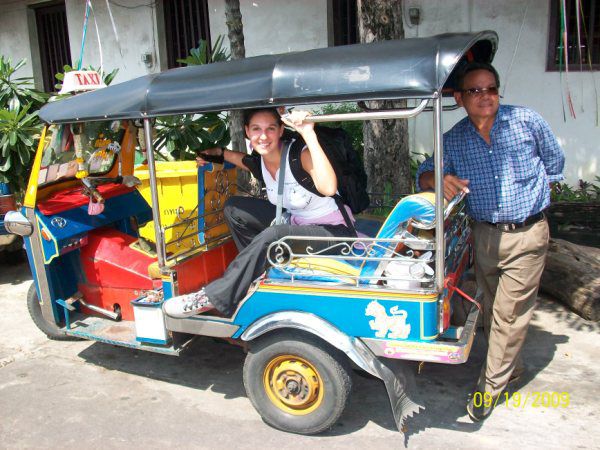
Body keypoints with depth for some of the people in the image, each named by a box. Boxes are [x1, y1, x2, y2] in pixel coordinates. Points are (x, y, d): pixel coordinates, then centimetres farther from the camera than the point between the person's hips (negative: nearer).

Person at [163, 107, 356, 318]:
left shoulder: (300, 153, -23)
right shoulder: (259, 163, -3)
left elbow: (328, 188, -44)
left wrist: (309, 134, -43)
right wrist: (218, 152, 8)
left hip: (334, 231, -7)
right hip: (295, 224, 7)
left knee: (272, 236, -34)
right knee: (233, 207, 2)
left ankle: (212, 297, -18)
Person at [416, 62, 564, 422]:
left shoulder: (528, 121, -6)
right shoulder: (453, 140, 0)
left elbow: (555, 164, 8)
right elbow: (424, 174, 0)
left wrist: (535, 198, 10)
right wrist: (438, 179, -23)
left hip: (527, 234, -3)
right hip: (484, 234, 3)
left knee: (509, 313, 0)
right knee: (492, 308, 15)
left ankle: (491, 386, 15)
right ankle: (512, 368, 38)